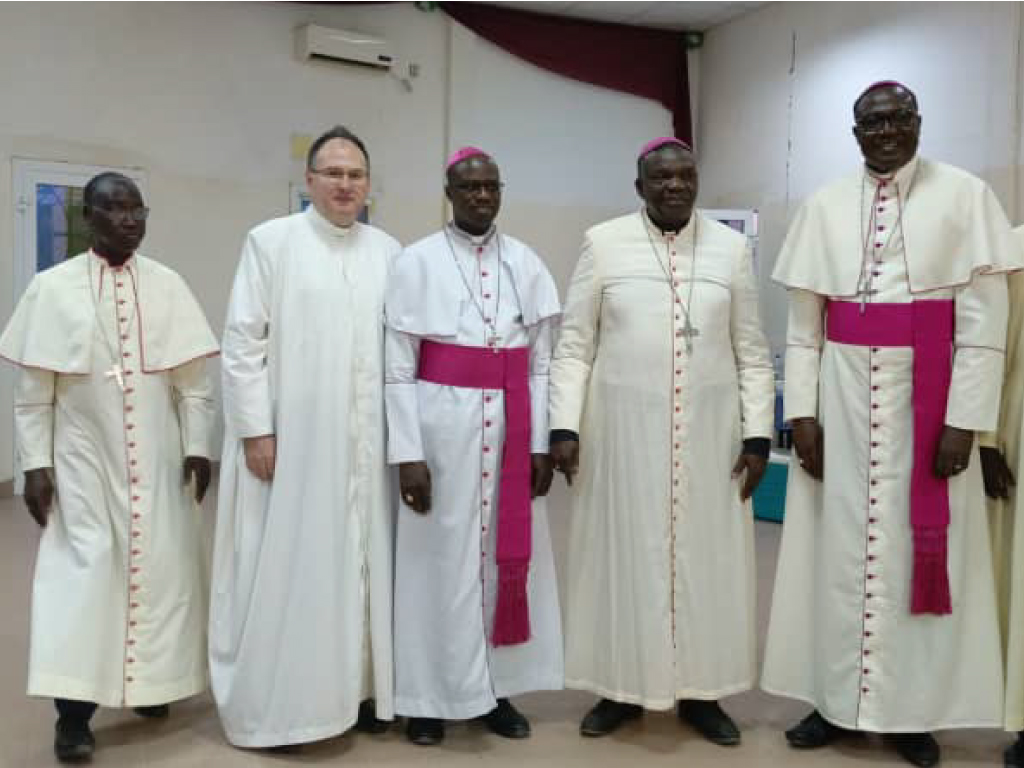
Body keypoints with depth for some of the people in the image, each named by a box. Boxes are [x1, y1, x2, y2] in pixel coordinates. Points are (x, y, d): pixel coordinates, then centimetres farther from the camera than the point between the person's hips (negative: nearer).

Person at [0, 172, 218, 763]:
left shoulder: (169, 286, 1)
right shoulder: (53, 287, -3)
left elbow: (194, 381, 3)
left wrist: (198, 447, -1)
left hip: (157, 459, 2)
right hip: (83, 459, -2)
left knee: (160, 568, 8)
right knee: (82, 571, -2)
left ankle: (148, 681, 28)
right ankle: (74, 712, 6)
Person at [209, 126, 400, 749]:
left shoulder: (389, 251, 9)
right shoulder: (271, 241, 0)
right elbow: (243, 342, -4)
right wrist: (256, 430, -10)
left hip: (366, 443, 3)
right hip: (290, 439, -3)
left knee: (361, 565, 10)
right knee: (289, 569, 3)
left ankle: (359, 686, 23)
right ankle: (278, 705, 16)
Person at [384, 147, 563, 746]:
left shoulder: (527, 264, 7)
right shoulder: (418, 262, -2)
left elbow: (542, 363, 7)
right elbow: (398, 367, -4)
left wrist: (541, 444, 2)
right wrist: (407, 454, -10)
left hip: (511, 427, 3)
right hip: (443, 423, -3)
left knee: (509, 556, 9)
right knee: (441, 559, 5)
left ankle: (497, 690, 24)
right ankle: (431, 696, 19)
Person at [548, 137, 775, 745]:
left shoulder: (732, 248, 4)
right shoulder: (603, 243, 0)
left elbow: (752, 354, 5)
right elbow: (574, 347, -1)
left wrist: (758, 434, -2)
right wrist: (564, 425, -9)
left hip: (708, 433, 2)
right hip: (624, 429, -1)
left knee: (706, 554, 8)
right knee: (623, 552, 6)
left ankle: (701, 692, 24)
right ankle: (621, 689, 22)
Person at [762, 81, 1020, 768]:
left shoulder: (966, 196, -1)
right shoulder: (825, 207, 6)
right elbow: (803, 324, 5)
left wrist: (965, 420, -11)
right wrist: (802, 411, -3)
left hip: (929, 399, -2)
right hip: (843, 396, 2)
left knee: (922, 548, 5)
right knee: (839, 544, 7)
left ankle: (915, 710, 20)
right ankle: (837, 700, 21)